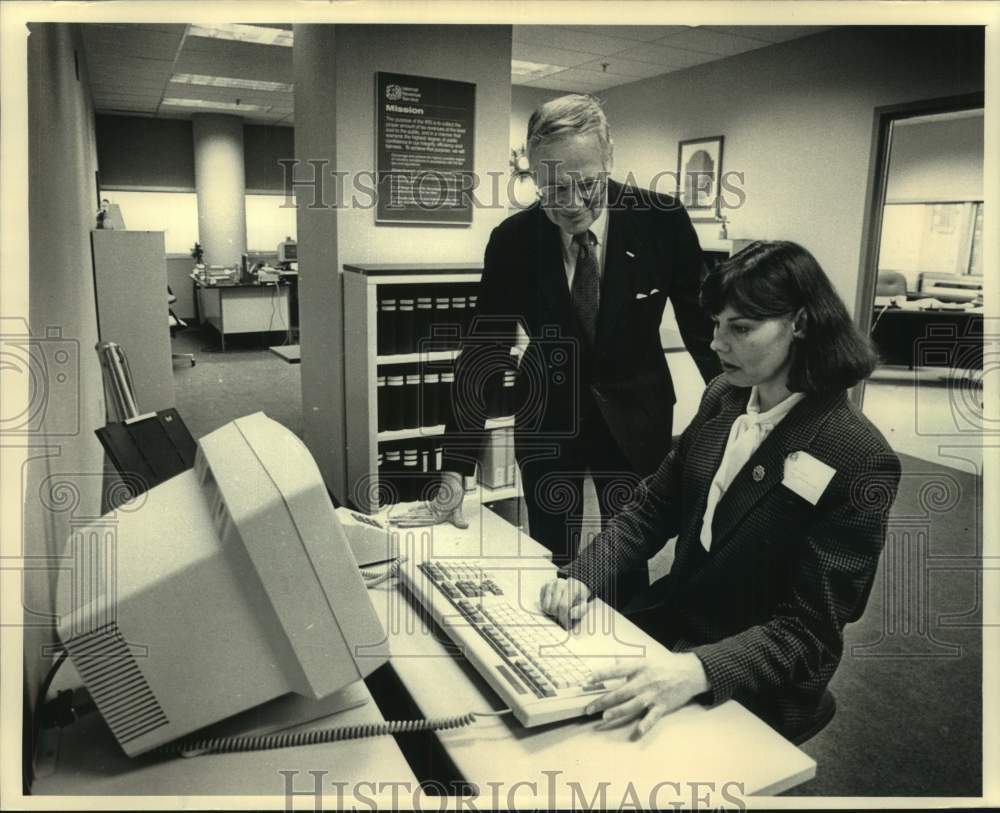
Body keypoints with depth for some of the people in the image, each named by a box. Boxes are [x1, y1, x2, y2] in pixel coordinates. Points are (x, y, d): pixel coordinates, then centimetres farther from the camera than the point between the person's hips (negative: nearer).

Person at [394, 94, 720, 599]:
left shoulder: (663, 221, -16)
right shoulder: (512, 240, -14)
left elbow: (703, 327, -5)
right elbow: (482, 357, -13)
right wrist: (454, 476, -18)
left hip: (635, 417, 0)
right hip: (547, 417, 1)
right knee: (551, 564, 9)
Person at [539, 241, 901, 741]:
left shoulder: (859, 460, -22)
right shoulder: (723, 398, -2)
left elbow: (808, 630, -20)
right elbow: (654, 509, 3)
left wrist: (698, 671, -36)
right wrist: (581, 577, -13)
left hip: (751, 689, -5)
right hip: (671, 621, 6)